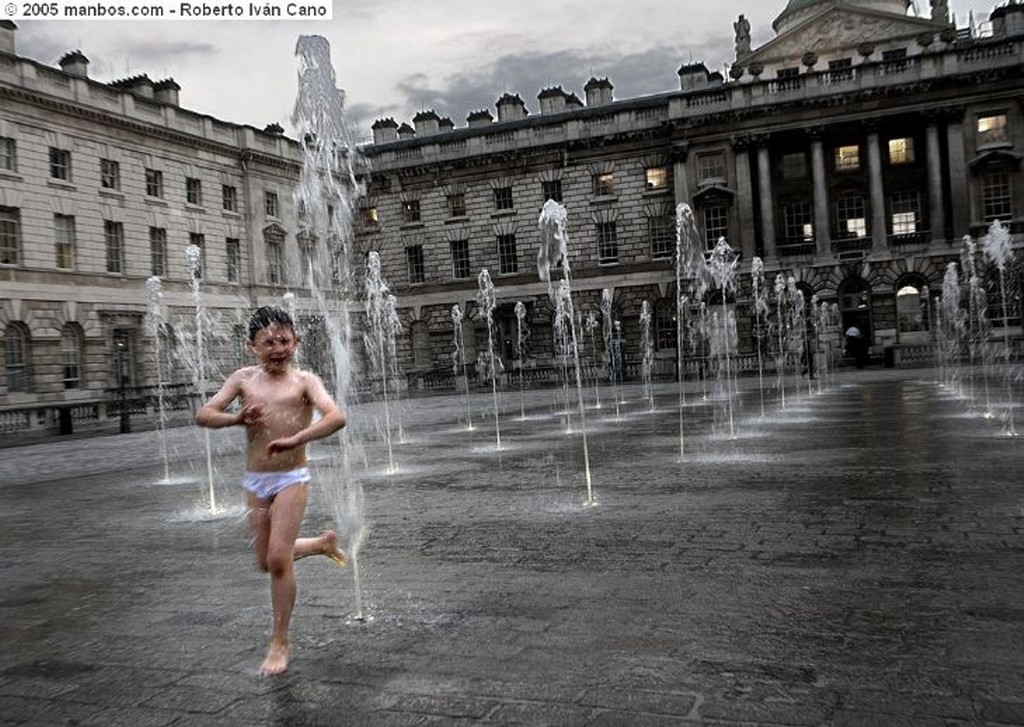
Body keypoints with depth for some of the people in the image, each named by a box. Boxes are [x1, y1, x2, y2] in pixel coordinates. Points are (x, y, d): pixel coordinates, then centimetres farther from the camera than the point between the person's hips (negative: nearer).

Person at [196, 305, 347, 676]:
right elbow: (203, 415, -1)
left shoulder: (304, 381, -8)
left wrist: (296, 439, -39)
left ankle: (280, 642, 9)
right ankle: (322, 543, 43)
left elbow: (336, 417, -23)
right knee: (266, 562, 15)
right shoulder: (243, 378, 3)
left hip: (291, 478, -5)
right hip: (254, 481, 5)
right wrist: (237, 418, -22)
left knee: (278, 559, -9)